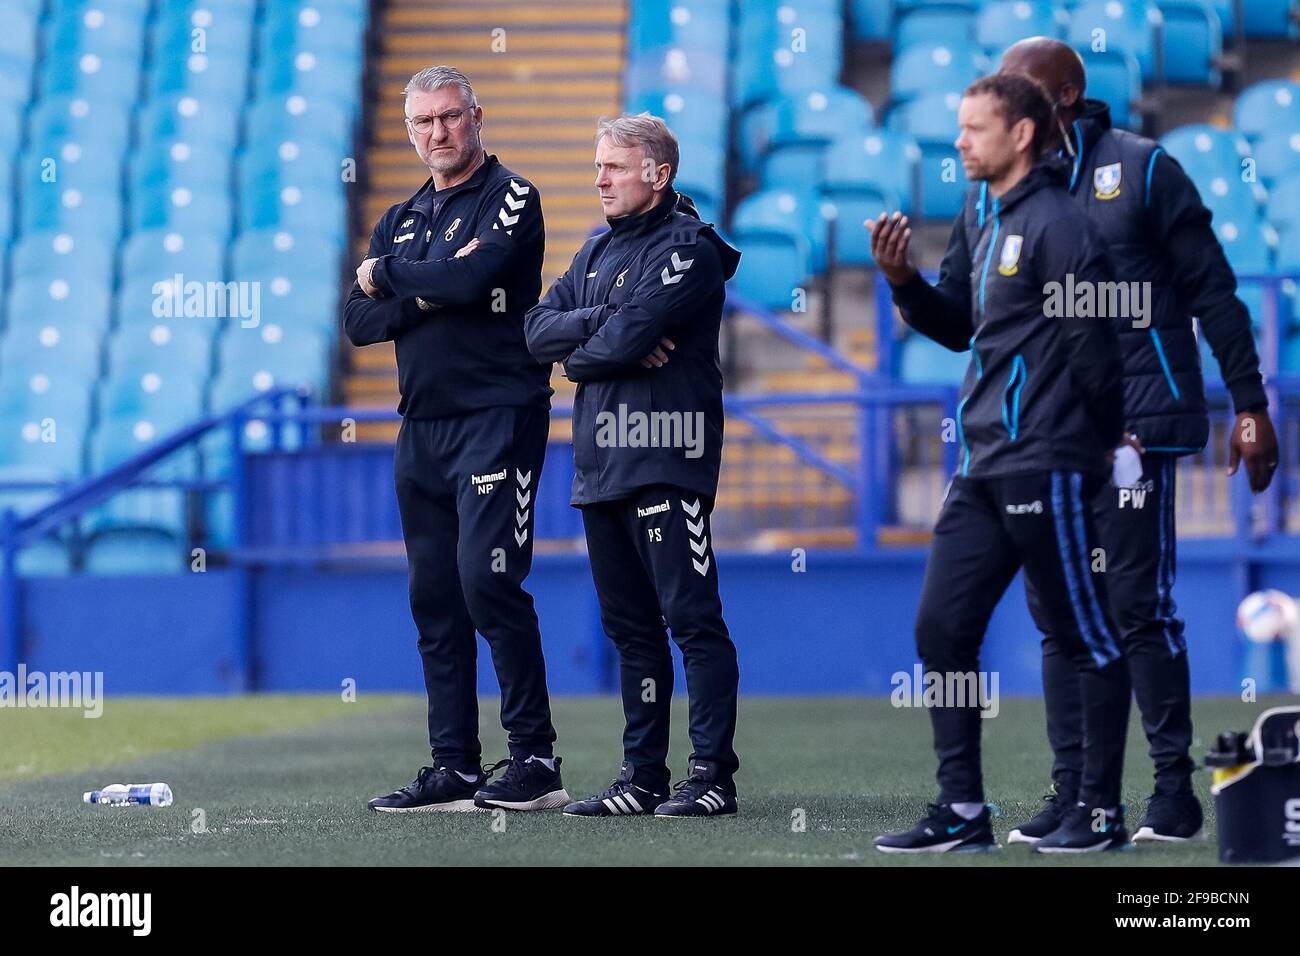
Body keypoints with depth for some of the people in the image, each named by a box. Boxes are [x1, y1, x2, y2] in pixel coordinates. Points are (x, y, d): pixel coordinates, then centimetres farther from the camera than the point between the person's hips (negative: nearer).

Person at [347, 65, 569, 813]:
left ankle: (536, 760, -14)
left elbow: (473, 279, -19)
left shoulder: (510, 198, -1)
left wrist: (387, 274, -4)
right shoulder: (401, 220, 18)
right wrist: (430, 291, -9)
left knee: (488, 579, -17)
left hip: (497, 417, -7)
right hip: (421, 428, 7)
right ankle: (455, 771, 8)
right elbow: (360, 322, 8)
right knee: (435, 598, 5)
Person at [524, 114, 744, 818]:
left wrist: (579, 356, 2)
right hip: (600, 462, 9)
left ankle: (713, 775, -8)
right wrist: (606, 327, -8)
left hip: (664, 458, -8)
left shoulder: (686, 247, -6)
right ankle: (642, 778, 15)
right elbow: (538, 329, 9)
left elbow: (631, 334, -17)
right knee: (630, 627, 10)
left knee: (692, 620, -8)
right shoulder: (598, 251, 20)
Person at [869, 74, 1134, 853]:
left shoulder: (1057, 223, -14)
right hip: (984, 468, 9)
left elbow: (1093, 345, -14)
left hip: (1046, 468, -9)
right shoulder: (978, 216, 13)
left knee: (1089, 640, 0)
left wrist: (1107, 439, -6)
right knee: (941, 631, 7)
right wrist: (904, 280, 1)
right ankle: (962, 813, 12)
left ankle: (1101, 812, 6)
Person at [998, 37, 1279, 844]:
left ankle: (1176, 790, 0)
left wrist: (1250, 406, -5)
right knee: (1057, 615, 5)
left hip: (1132, 422, -6)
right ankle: (1072, 792, 9)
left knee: (1138, 607, -7)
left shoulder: (1140, 170, -3)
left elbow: (1213, 292, -3)